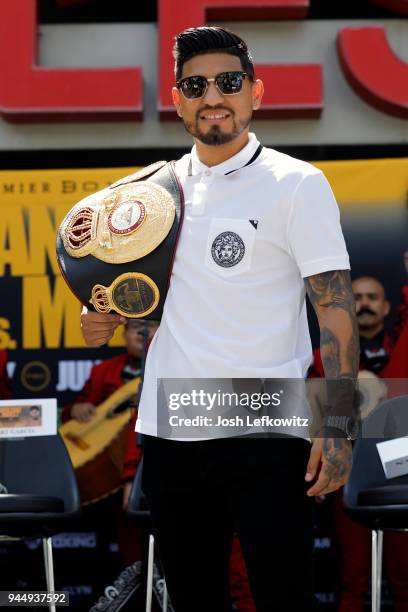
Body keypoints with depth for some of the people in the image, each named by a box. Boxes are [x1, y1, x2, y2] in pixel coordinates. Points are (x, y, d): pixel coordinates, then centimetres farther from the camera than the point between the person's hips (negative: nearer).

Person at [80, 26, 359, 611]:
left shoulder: (297, 184, -5)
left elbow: (336, 305, -9)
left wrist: (336, 426, -17)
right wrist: (107, 317, 4)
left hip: (266, 436, -5)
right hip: (169, 430, 5)